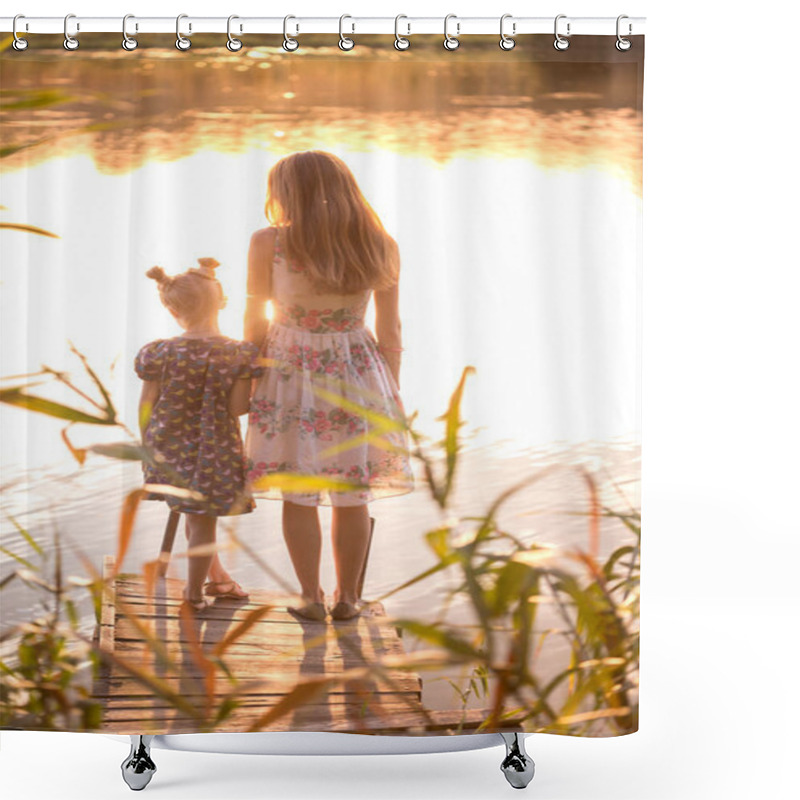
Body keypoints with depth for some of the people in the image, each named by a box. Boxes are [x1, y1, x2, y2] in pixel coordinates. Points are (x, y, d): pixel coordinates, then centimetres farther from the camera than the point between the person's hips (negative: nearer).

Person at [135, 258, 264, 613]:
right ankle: (193, 594, 22)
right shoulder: (238, 355, -14)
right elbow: (238, 408, -15)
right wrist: (257, 398, 6)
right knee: (203, 523, 11)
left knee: (196, 515, 24)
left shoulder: (161, 353, -10)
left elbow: (145, 408, -4)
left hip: (169, 448, 3)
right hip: (215, 451, -3)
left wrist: (147, 447, 10)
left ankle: (218, 576, 39)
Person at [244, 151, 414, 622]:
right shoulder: (381, 247, -2)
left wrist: (254, 371, 13)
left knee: (298, 495, 9)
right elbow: (390, 333, 3)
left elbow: (255, 324, -2)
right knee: (352, 495, 11)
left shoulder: (269, 243, -10)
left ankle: (311, 597, 15)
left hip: (289, 371, -2)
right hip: (357, 374, 2)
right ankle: (347, 598, 19)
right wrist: (391, 391, 13)